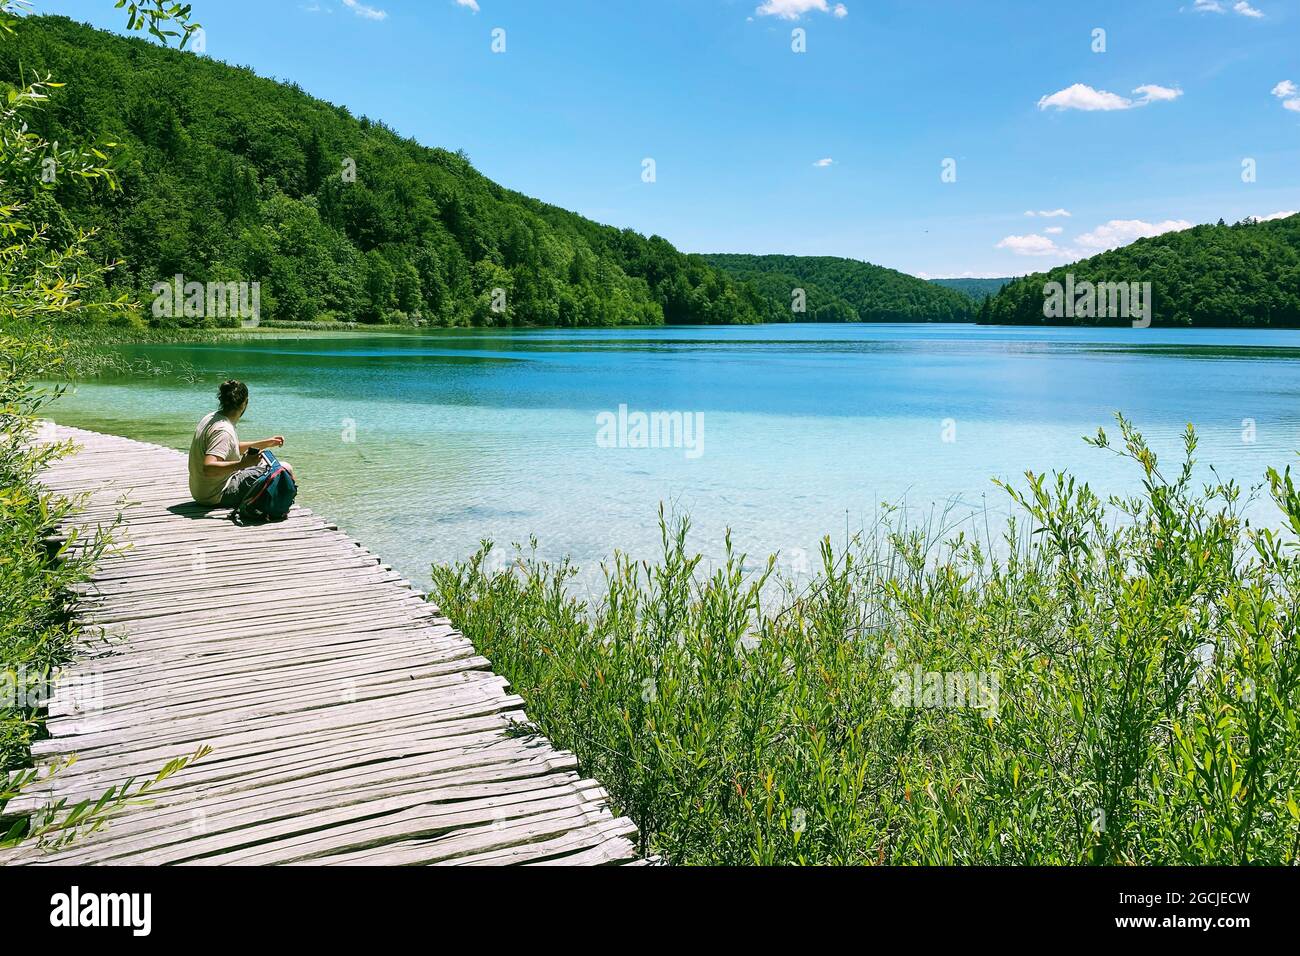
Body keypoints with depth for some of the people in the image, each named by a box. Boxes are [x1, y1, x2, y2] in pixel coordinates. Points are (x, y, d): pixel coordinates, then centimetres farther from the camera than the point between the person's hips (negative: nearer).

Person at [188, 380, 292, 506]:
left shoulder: (211, 417, 4)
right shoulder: (223, 431, -26)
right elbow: (208, 468, -37)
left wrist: (265, 443, 20)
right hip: (218, 496, -10)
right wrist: (242, 464, -44)